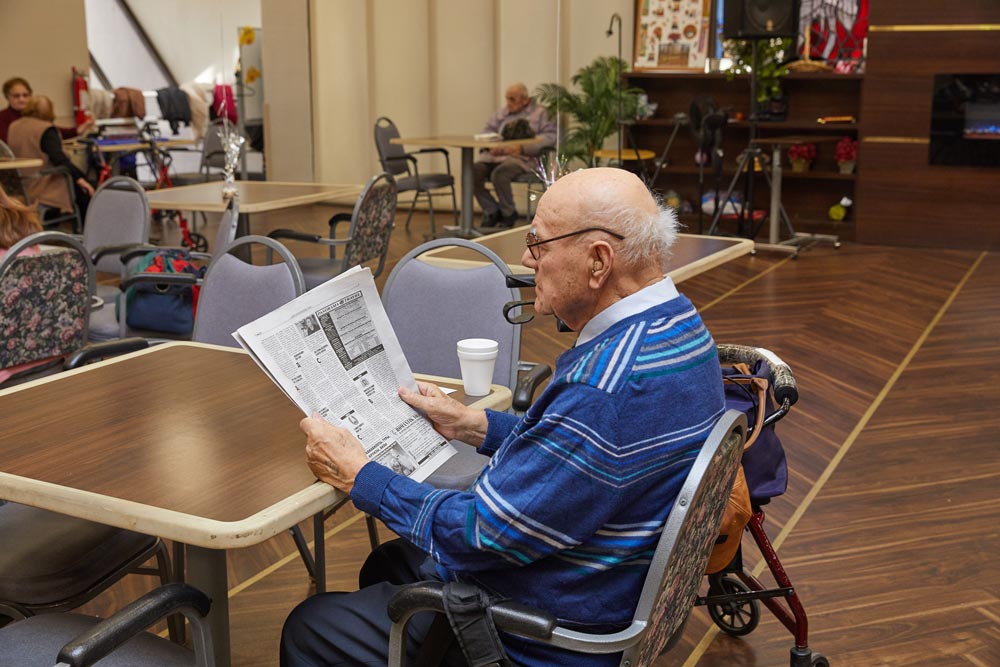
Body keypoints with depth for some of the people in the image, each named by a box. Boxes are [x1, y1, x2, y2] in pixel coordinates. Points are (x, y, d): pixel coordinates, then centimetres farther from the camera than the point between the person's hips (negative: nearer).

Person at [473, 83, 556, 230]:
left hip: (521, 157, -6)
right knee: (473, 171, -22)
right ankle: (492, 211, -6)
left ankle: (508, 214, -10)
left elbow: (550, 136, -6)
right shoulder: (503, 112, 26)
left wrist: (522, 147, -18)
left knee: (499, 174, -35)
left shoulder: (540, 114, 8)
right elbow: (488, 129, 26)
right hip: (496, 154, 6)